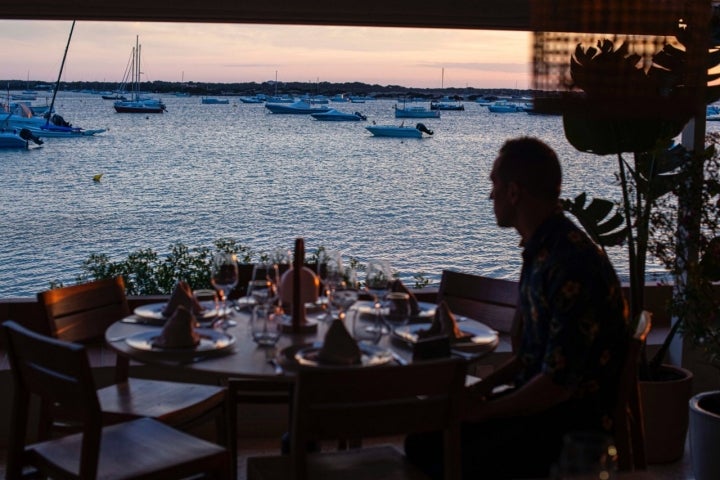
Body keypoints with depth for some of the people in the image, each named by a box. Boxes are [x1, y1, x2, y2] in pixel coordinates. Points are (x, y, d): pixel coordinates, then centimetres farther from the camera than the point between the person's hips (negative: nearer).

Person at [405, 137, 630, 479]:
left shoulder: (572, 265, -23)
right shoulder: (540, 250, 9)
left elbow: (559, 383, -24)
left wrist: (483, 411, -12)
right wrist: (485, 386, 5)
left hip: (576, 416, -9)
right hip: (540, 398, 9)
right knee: (422, 444, 3)